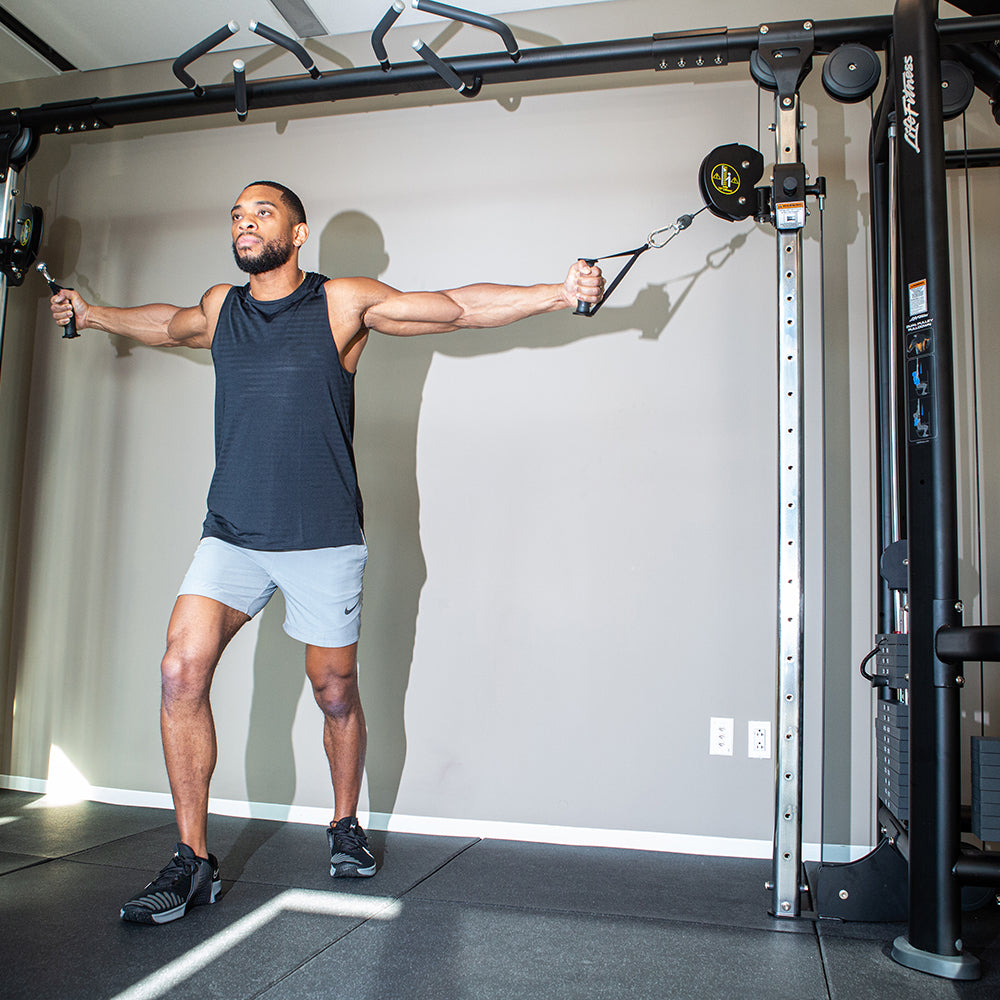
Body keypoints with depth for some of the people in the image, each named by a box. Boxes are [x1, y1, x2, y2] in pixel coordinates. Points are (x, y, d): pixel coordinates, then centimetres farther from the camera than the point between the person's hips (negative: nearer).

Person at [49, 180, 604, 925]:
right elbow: (168, 325, 36)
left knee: (335, 693, 7)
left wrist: (560, 294, -6)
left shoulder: (344, 303, -1)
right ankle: (193, 862, 1)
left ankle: (346, 825, 33)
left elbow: (457, 308, 0)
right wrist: (92, 315, 50)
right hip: (232, 534, 4)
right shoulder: (218, 308, 13)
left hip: (323, 540, -3)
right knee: (182, 673, -13)